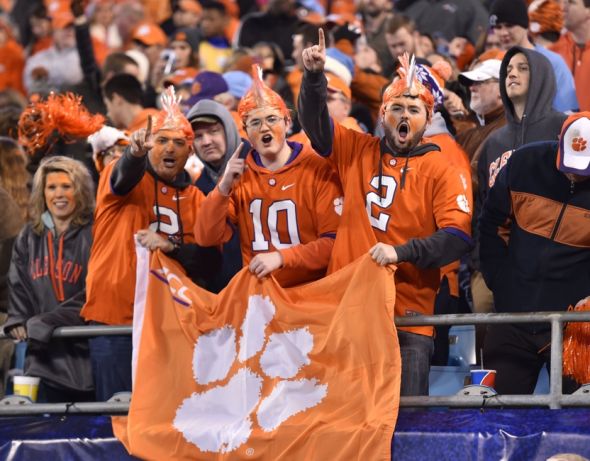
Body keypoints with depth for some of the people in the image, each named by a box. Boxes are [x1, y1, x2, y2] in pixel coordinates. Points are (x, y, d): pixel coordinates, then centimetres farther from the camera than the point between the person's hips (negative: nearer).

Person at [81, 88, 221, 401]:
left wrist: (171, 246, -14)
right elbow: (122, 181, -24)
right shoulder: (125, 176, 2)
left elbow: (211, 261, 3)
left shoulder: (195, 199, 12)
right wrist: (135, 153, -46)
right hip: (115, 314, -4)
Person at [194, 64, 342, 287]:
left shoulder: (317, 169, -3)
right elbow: (207, 238, 3)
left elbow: (334, 242, -6)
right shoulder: (239, 174, 9)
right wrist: (224, 188, -10)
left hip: (311, 287, -3)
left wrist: (281, 257, -16)